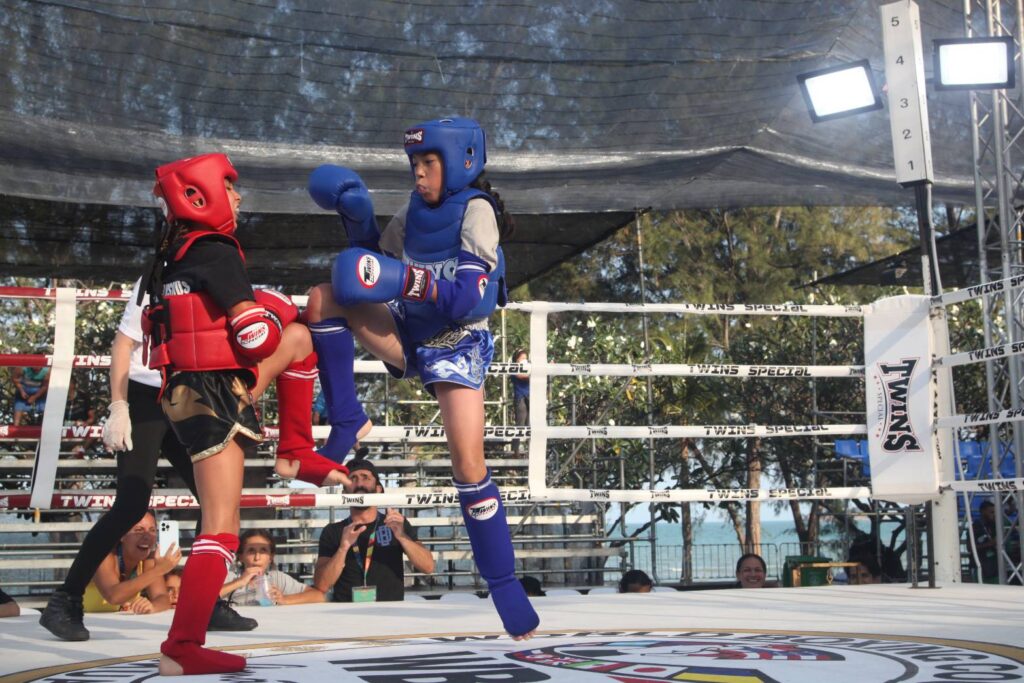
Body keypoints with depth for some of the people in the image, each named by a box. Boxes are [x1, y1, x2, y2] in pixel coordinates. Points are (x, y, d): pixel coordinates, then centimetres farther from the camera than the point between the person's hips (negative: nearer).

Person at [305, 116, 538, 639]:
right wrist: (357, 217, 4)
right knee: (323, 297, -12)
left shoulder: (475, 210, -11)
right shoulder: (415, 210, 7)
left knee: (469, 466, -14)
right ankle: (346, 421, -7)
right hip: (409, 334, 6)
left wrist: (410, 282, -31)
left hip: (458, 346, -6)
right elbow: (380, 262, 18)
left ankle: (505, 586, 0)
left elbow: (475, 298, -21)